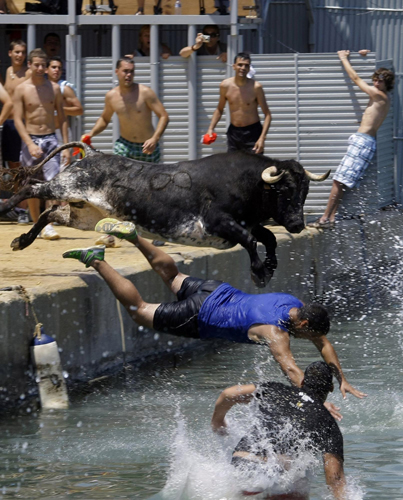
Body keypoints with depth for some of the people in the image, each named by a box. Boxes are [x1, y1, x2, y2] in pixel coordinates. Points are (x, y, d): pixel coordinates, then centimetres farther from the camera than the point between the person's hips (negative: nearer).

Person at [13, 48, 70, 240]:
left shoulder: (54, 88, 6)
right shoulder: (21, 90, -1)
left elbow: (62, 118, 10)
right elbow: (18, 120, -6)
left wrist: (66, 146, 2)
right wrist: (30, 144, -18)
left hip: (50, 139, 1)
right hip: (30, 140, -1)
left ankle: (48, 226, -21)